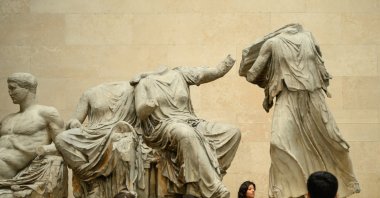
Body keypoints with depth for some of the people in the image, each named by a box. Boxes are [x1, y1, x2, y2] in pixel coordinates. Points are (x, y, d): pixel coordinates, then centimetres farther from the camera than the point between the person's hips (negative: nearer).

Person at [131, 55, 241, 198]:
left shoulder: (181, 74, 14)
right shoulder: (145, 83, 6)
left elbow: (216, 72, 9)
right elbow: (140, 113, -4)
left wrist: (231, 59, -3)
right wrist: (149, 105, -23)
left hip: (190, 124, 6)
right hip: (164, 127, -6)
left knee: (233, 132, -9)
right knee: (187, 134, -41)